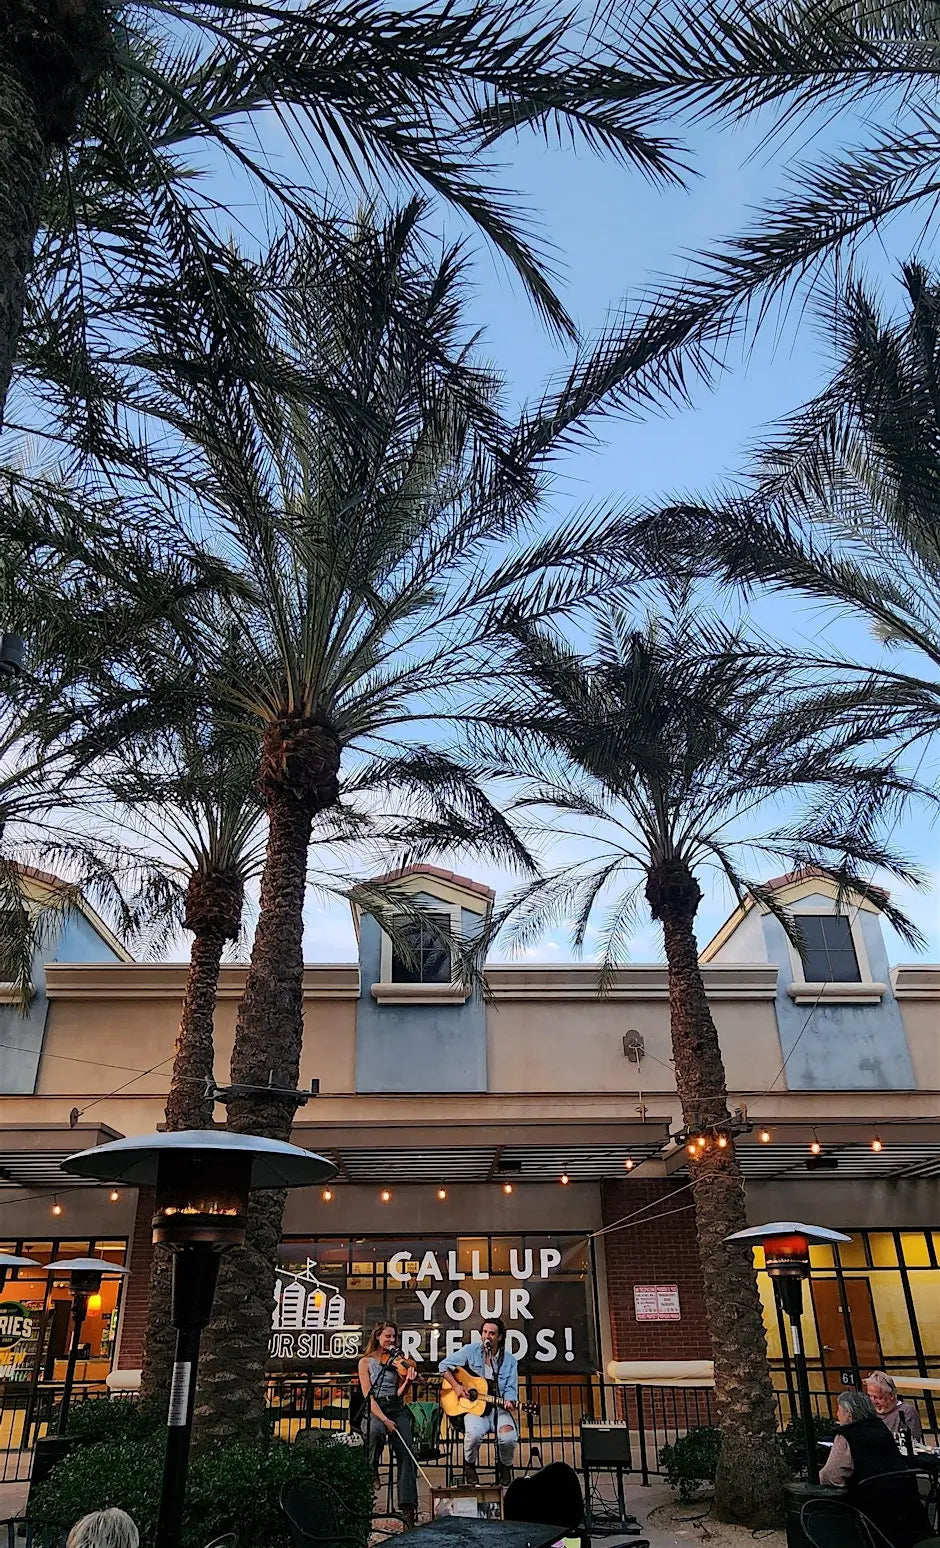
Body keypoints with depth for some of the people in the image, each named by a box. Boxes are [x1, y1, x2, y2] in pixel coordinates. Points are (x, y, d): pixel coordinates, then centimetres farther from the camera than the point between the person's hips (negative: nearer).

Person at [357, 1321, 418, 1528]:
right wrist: (383, 1419, -19)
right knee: (377, 1431, -38)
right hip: (373, 1410, -3)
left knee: (406, 1449, -23)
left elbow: (400, 1394, 5)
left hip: (396, 1409, 3)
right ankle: (371, 1471, -9)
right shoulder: (366, 1362, 5)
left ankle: (408, 1505, -28)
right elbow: (368, 1395, -6)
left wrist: (408, 1381, -18)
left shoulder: (396, 1361, 14)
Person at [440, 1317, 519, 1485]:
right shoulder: (471, 1351, 0)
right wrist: (456, 1385, -8)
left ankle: (505, 1467, 8)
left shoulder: (509, 1360, 4)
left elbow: (511, 1389, 3)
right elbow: (444, 1366, 4)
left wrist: (510, 1402, -19)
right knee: (474, 1433, -34)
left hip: (498, 1408, 2)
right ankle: (469, 1465, 1)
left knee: (509, 1436, -27)